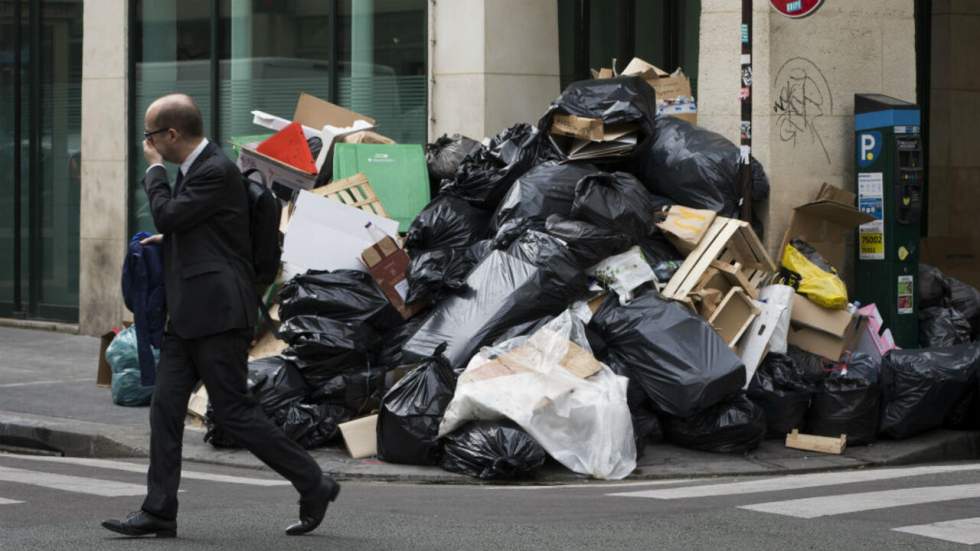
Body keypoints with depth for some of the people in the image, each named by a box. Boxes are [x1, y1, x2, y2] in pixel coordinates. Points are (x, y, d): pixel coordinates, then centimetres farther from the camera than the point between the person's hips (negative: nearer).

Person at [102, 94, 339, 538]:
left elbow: (167, 216, -17)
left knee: (233, 411, -6)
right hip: (188, 315, 10)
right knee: (166, 405, 4)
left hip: (218, 314, -10)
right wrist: (171, 240, 14)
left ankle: (314, 485, 5)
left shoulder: (217, 171, -15)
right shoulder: (194, 168, 15)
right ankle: (159, 513, 6)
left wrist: (154, 169, -5)